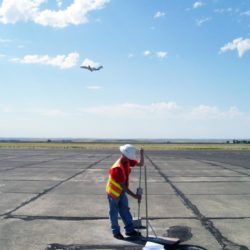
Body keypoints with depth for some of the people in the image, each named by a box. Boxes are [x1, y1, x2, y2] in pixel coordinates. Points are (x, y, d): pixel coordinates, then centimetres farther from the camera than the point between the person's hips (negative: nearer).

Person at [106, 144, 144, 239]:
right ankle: (116, 232, 23)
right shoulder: (117, 168, -33)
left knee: (125, 211, 15)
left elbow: (140, 164, -1)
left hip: (122, 192, 8)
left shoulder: (127, 161, -8)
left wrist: (142, 155, -22)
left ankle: (129, 230, 25)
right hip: (113, 192, -8)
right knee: (114, 213, 8)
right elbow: (123, 186, -30)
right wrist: (134, 195, -28)